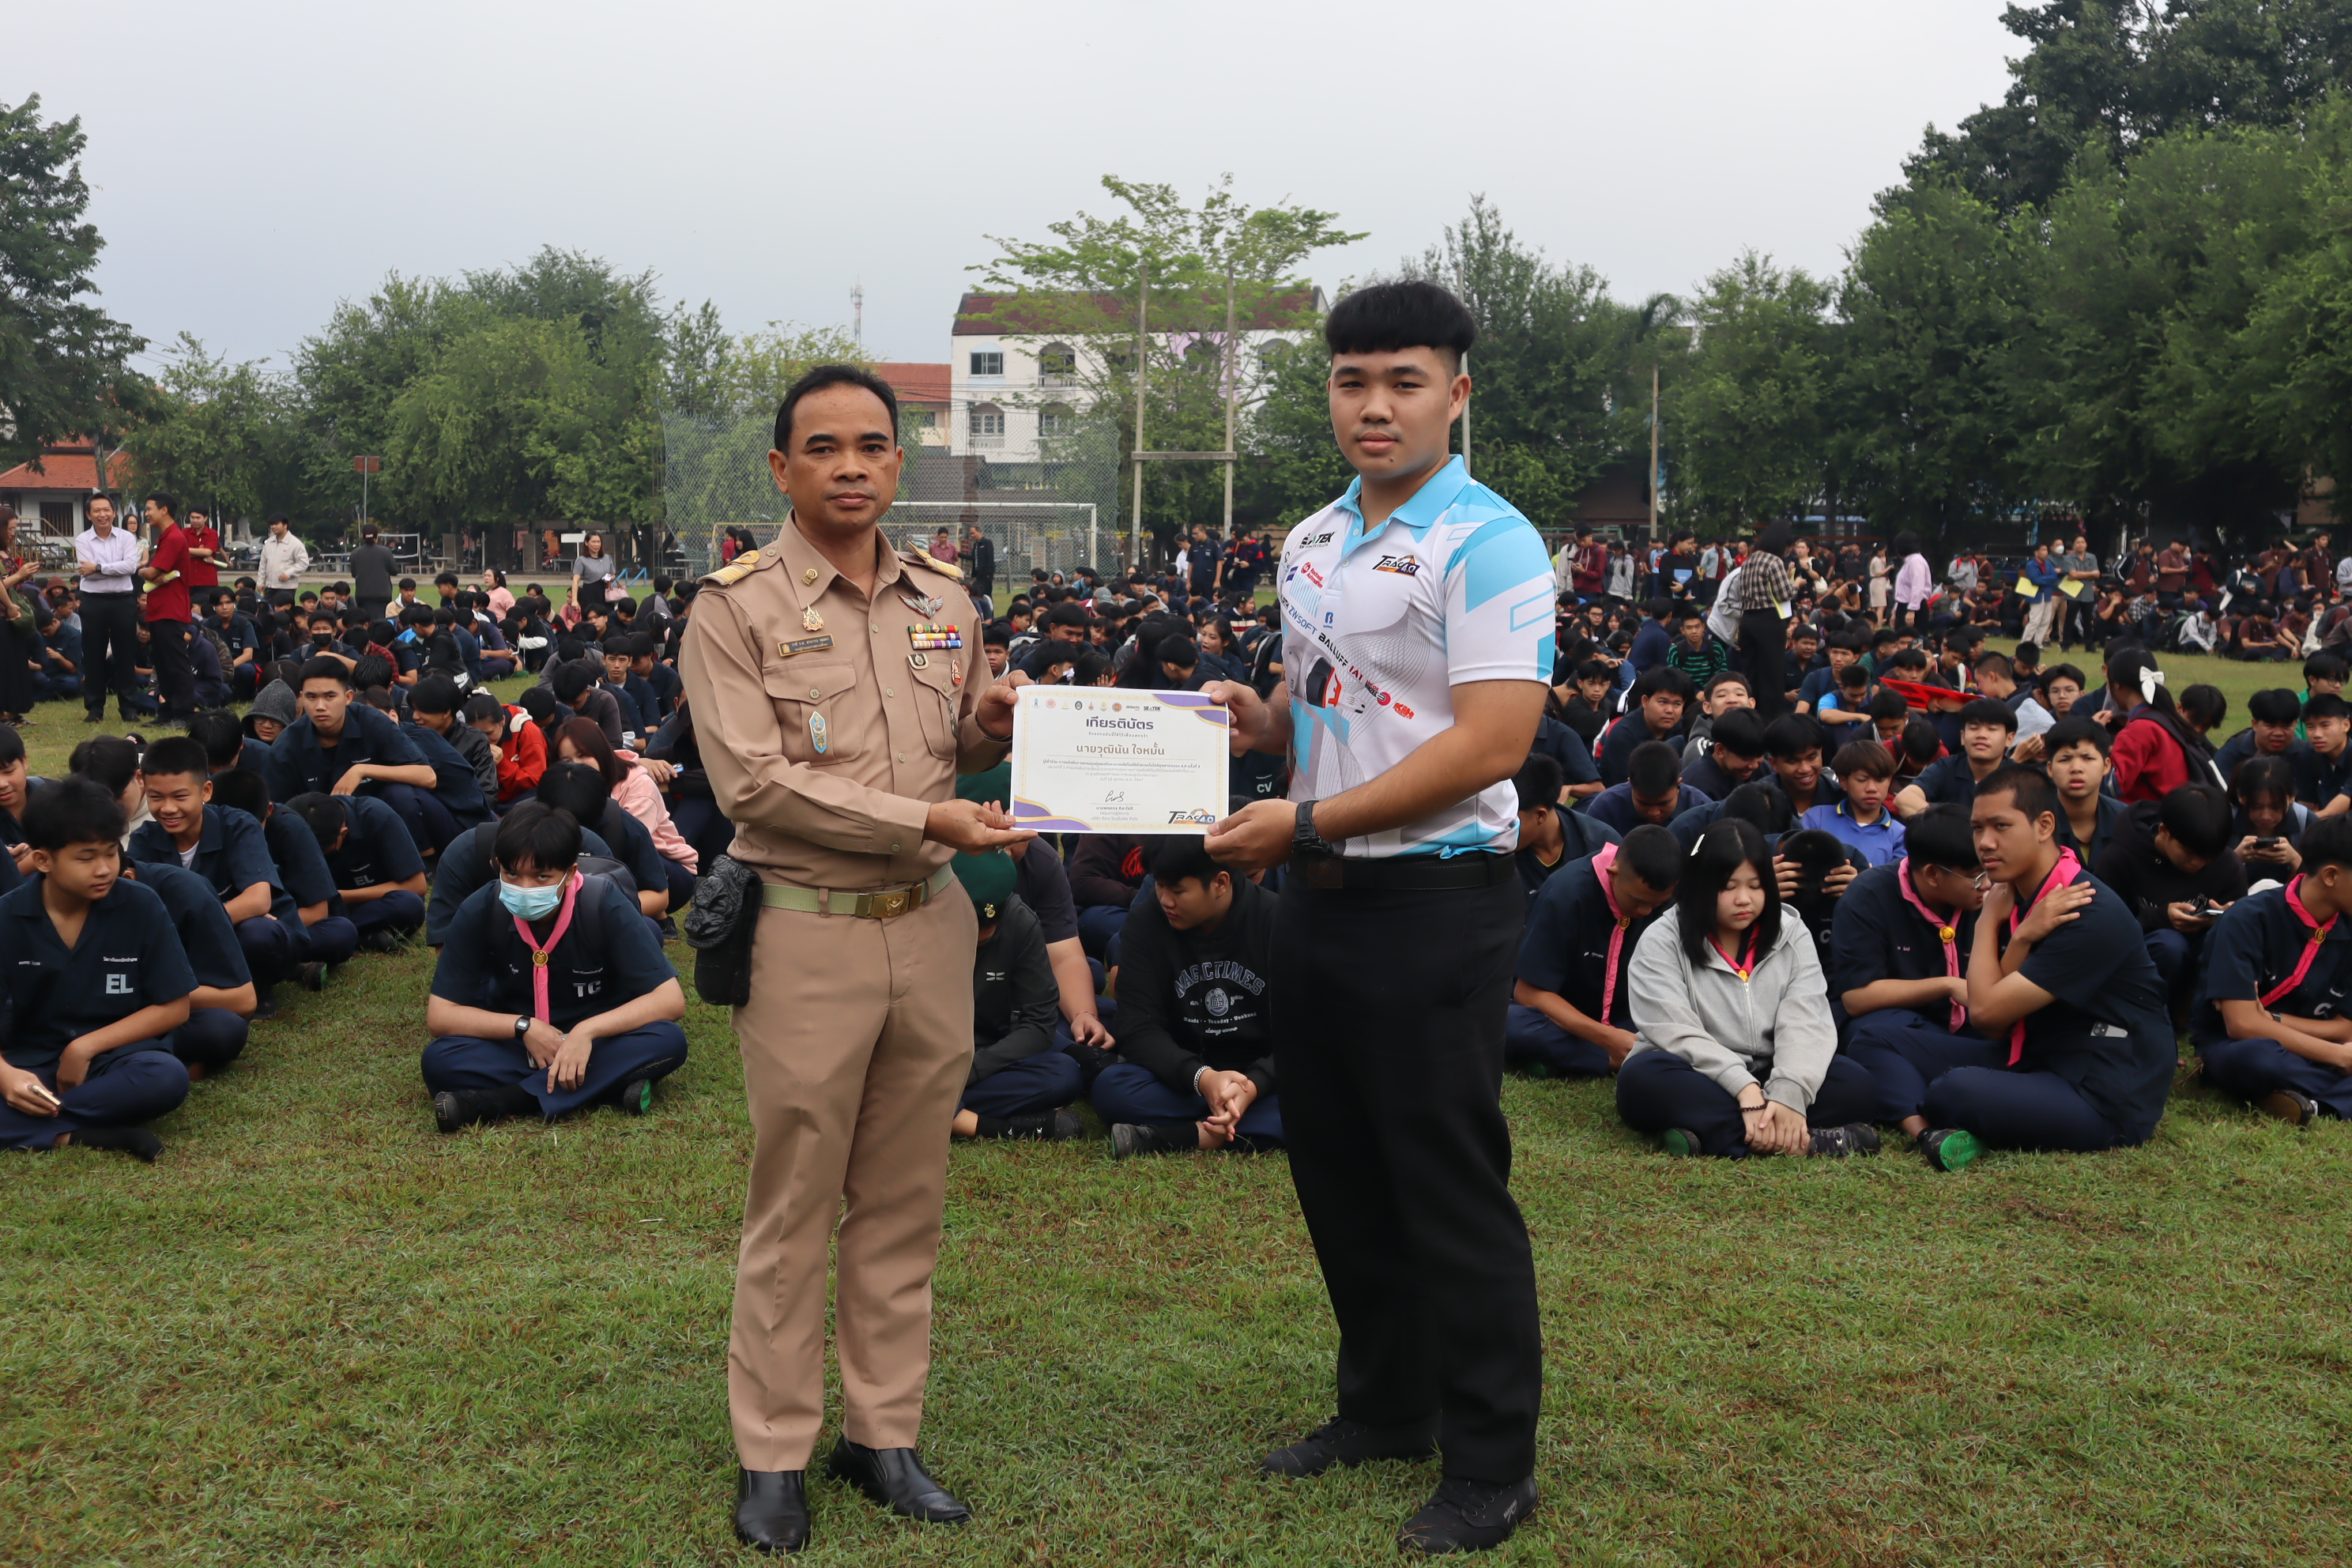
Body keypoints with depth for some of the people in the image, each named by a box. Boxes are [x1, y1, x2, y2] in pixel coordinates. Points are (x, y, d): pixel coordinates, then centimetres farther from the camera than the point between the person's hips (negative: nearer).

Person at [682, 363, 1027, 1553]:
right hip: (807, 931, -5)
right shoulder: (737, 605, -6)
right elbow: (752, 781, -14)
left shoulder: (944, 603, 11)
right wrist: (925, 820, -19)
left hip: (932, 923, 5)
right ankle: (773, 1454, 19)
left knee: (905, 1200, 12)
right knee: (794, 1209, 4)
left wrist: (988, 729, -2)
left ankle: (883, 1432, 26)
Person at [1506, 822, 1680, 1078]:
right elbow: (1529, 992, -22)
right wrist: (1607, 1038, -33)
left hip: (1624, 1017, 4)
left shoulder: (1663, 896, -11)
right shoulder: (1567, 894, -23)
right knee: (1515, 1027, -38)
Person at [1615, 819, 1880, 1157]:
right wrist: (1745, 1089, -32)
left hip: (1767, 1080, 3)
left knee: (1854, 1083, -22)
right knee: (1644, 1077, -36)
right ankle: (1807, 1140, -38)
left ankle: (1711, 1135, -32)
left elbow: (1806, 1023, -9)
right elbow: (1677, 1033, -18)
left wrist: (1789, 1093, -29)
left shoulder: (1792, 937, 5)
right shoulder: (1662, 942, -5)